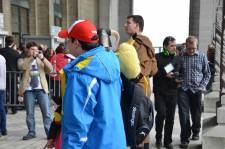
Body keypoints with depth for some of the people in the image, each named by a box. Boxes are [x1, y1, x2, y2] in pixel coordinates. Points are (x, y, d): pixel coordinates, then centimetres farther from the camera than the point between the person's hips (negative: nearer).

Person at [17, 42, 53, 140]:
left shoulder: (41, 60, 13)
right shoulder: (22, 60, 8)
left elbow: (50, 69, -2)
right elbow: (22, 67, -15)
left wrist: (42, 58, -12)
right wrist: (32, 57, -15)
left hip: (41, 89, 1)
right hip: (28, 90, 0)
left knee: (46, 112, -1)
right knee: (29, 113, 7)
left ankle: (50, 132, 6)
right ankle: (31, 132, 18)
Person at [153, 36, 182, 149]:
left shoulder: (177, 59, 13)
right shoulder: (157, 57, -1)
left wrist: (178, 78, -2)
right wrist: (164, 75, -16)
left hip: (172, 92, 4)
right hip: (160, 92, -4)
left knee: (170, 116, 5)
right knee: (161, 113, -13)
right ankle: (158, 138, 10)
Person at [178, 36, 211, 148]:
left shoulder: (202, 56, 3)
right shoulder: (180, 56, 0)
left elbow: (207, 73, 9)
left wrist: (203, 86, -2)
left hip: (196, 90, 1)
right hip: (183, 89, -1)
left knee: (196, 113, 14)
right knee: (183, 114, -6)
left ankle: (196, 132, 37)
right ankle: (185, 138, 3)